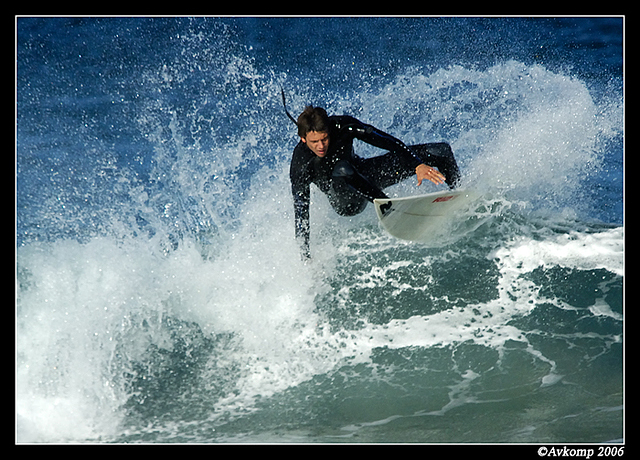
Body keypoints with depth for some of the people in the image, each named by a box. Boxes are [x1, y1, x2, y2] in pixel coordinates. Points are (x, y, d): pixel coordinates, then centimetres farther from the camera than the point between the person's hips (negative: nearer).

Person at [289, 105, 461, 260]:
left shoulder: (342, 126, -27)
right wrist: (306, 257, -28)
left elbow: (385, 140, -24)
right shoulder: (300, 167, -30)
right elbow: (300, 214, -26)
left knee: (441, 151, -8)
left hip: (366, 174, 3)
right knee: (342, 170, -44)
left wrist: (418, 165, -34)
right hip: (348, 201, -3)